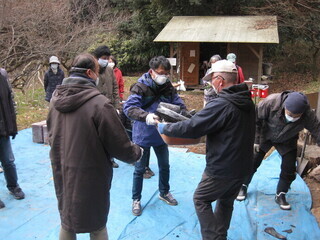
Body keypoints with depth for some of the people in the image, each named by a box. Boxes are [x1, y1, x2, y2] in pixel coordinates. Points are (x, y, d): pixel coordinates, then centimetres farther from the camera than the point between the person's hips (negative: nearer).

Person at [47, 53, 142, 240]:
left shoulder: (56, 99, -1)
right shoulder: (99, 103, -21)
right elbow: (120, 146, -16)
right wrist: (137, 152, 4)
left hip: (61, 173, 6)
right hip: (89, 176, -6)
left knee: (67, 221, 23)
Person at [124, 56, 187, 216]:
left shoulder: (168, 87, -3)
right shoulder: (141, 87, -19)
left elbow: (178, 104, 2)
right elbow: (129, 107, -30)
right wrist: (146, 116, -46)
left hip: (161, 134, 5)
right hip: (143, 135, -5)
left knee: (164, 166, 21)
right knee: (140, 169, 10)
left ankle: (164, 193, 44)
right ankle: (136, 199, 29)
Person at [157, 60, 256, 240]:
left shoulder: (221, 104, -24)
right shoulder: (247, 102, 4)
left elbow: (191, 128, -22)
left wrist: (165, 128, -7)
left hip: (222, 168, -8)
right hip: (243, 165, 8)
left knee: (201, 199, 11)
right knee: (226, 201, 23)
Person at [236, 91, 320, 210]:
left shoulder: (308, 116, -33)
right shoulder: (271, 102, -38)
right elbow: (256, 118, -23)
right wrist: (255, 140, -18)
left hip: (287, 142, 2)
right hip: (265, 136, -1)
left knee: (289, 169, -1)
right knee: (253, 162, 4)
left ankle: (280, 196, 21)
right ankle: (243, 186, 28)